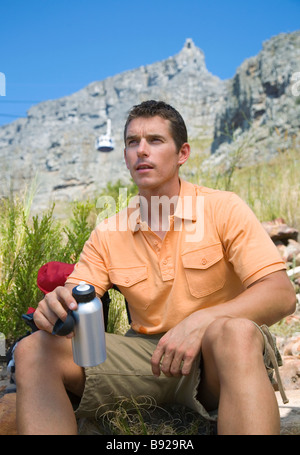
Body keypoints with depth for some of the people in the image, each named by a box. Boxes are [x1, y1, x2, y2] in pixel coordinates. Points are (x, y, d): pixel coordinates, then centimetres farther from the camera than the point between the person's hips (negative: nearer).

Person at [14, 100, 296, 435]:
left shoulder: (223, 209, -7)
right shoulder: (108, 235, 5)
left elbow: (282, 295, -14)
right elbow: (74, 300, 2)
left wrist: (201, 321, -30)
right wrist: (55, 309, -24)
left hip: (213, 357, -3)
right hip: (146, 352, 4)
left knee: (236, 333, -38)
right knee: (34, 350, -13)